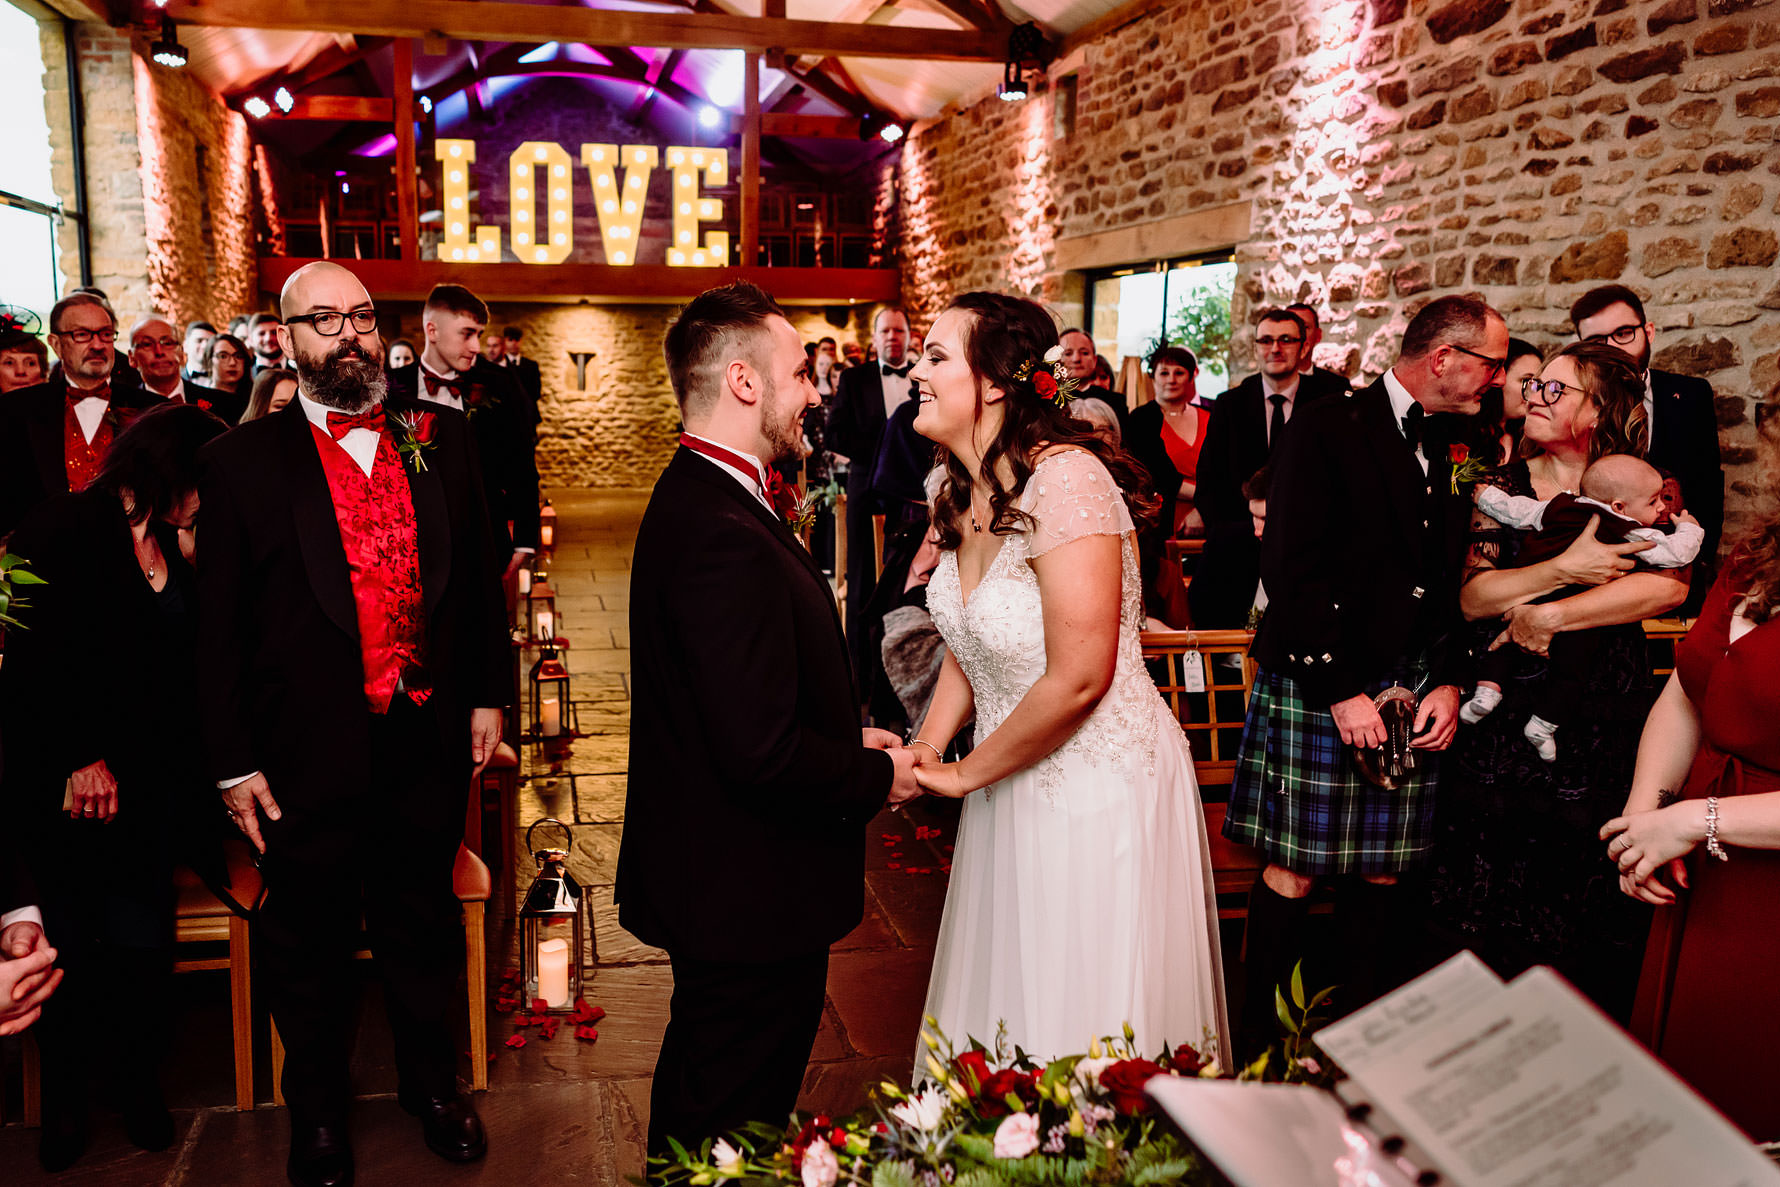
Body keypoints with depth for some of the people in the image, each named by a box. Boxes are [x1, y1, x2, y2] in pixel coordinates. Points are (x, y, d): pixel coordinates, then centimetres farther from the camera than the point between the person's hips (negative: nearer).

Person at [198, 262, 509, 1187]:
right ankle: (318, 1111, 40)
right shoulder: (243, 460, -6)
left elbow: (479, 574, 7)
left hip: (429, 741, 2)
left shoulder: (442, 438, 2)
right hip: (307, 755, -2)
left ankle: (431, 1081, 42)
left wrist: (488, 695, 4)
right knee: (310, 944, 16)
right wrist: (234, 762, -5)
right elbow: (218, 624, -4)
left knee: (424, 924, 19)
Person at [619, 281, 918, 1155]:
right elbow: (763, 753, -30)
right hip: (749, 897, -10)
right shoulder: (726, 535, -28)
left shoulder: (693, 495, 6)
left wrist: (845, 737, 7)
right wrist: (876, 776, -14)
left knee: (696, 1099, 29)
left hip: (703, 877, 10)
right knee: (735, 1123, 10)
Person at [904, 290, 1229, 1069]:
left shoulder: (1064, 480, -23)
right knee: (1001, 1003, 21)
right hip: (1010, 784, 8)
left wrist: (968, 773, -13)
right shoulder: (961, 493, 3)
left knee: (1085, 1020, 8)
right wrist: (927, 747, -1)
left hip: (1100, 783, -8)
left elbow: (1078, 678, -25)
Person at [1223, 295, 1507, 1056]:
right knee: (1295, 870, 0)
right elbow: (1293, 570, -14)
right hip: (1320, 686, -6)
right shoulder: (1328, 430, -8)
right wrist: (1340, 689, -16)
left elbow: (1449, 582, 18)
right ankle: (1263, 1037, 15)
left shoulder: (1449, 450, 14)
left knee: (1384, 867, 10)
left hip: (1413, 696, 6)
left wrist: (1448, 682, 4)